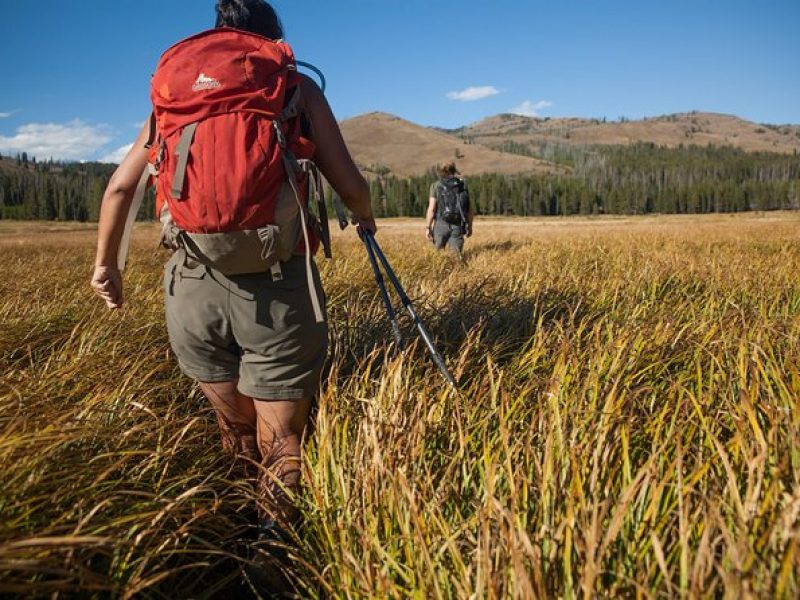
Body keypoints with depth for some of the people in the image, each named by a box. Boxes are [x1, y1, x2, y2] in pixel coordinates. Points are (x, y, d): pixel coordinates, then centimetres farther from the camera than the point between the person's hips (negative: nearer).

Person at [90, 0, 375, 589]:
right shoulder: (298, 84, 9)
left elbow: (120, 186, 17)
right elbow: (349, 183, 2)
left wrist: (106, 262, 30)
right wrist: (365, 215, 24)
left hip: (192, 286, 3)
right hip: (276, 287, -2)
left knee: (236, 435, 22)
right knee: (282, 445, 11)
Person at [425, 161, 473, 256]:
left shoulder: (436, 186, 0)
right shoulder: (463, 185, 8)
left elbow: (431, 209, -8)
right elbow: (469, 209, 7)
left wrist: (427, 228, -2)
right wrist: (470, 226, 18)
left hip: (441, 224, -2)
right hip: (458, 225, 2)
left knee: (438, 252, 16)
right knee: (457, 253, -1)